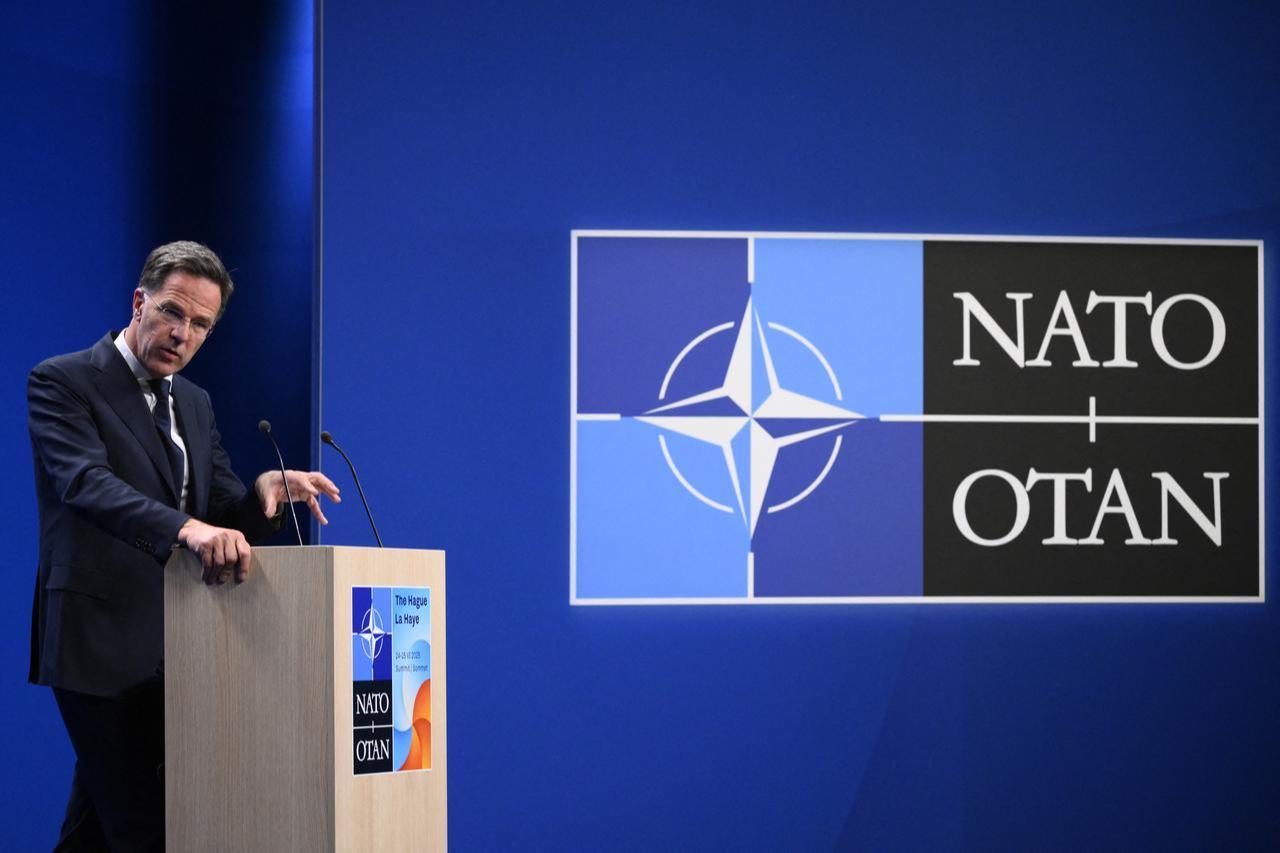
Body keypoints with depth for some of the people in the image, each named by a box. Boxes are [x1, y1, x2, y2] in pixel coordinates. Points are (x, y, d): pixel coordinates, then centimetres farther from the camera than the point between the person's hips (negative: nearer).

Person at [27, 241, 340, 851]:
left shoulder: (194, 404, 17)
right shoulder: (61, 383, -7)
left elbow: (225, 516, 14)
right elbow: (88, 483, -24)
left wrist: (265, 492, -10)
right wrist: (186, 529, -40)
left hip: (171, 649, 7)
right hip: (100, 644, -7)